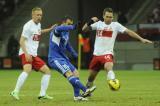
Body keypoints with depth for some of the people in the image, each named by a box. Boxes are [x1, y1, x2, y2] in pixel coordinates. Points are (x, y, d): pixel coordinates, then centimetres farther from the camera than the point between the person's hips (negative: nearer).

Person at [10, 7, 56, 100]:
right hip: (26, 53, -9)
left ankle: (42, 94, 8)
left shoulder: (38, 24, 14)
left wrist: (49, 29, 37)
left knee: (47, 71, 7)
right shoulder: (28, 25, -13)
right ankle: (15, 92, -34)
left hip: (34, 54, 9)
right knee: (28, 70, -33)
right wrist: (26, 53, -28)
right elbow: (22, 41, -17)